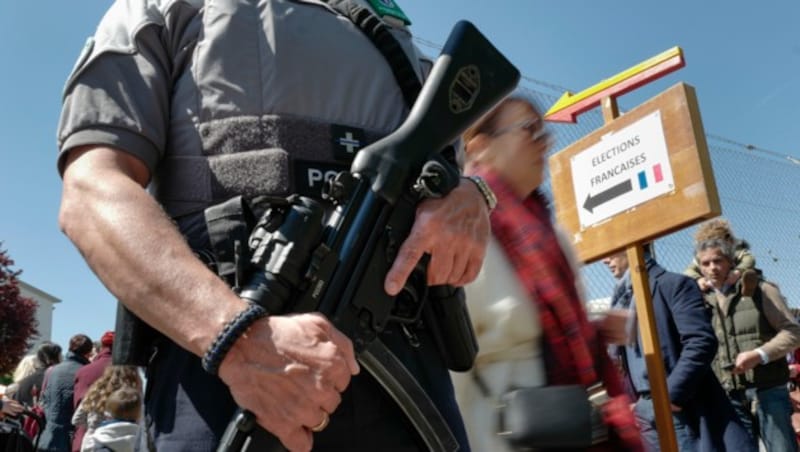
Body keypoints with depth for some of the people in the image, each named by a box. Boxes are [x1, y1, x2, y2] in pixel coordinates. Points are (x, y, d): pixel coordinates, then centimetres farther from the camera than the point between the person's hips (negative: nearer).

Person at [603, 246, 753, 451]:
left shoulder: (674, 284, -4)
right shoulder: (619, 300, 17)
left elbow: (702, 342, -14)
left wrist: (671, 395, -17)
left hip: (682, 412, -6)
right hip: (643, 415, 6)